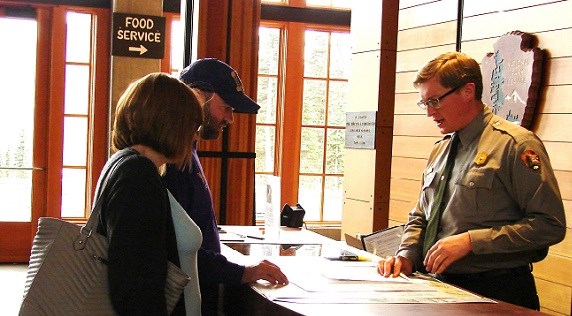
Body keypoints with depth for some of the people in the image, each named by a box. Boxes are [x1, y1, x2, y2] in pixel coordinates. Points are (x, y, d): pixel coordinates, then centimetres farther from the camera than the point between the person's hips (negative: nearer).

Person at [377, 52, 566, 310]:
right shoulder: (440, 151, 15)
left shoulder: (515, 145, -8)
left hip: (497, 292, -6)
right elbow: (420, 217, 23)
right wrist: (407, 255, 2)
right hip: (441, 286, 6)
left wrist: (471, 240, -19)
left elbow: (550, 225, -15)